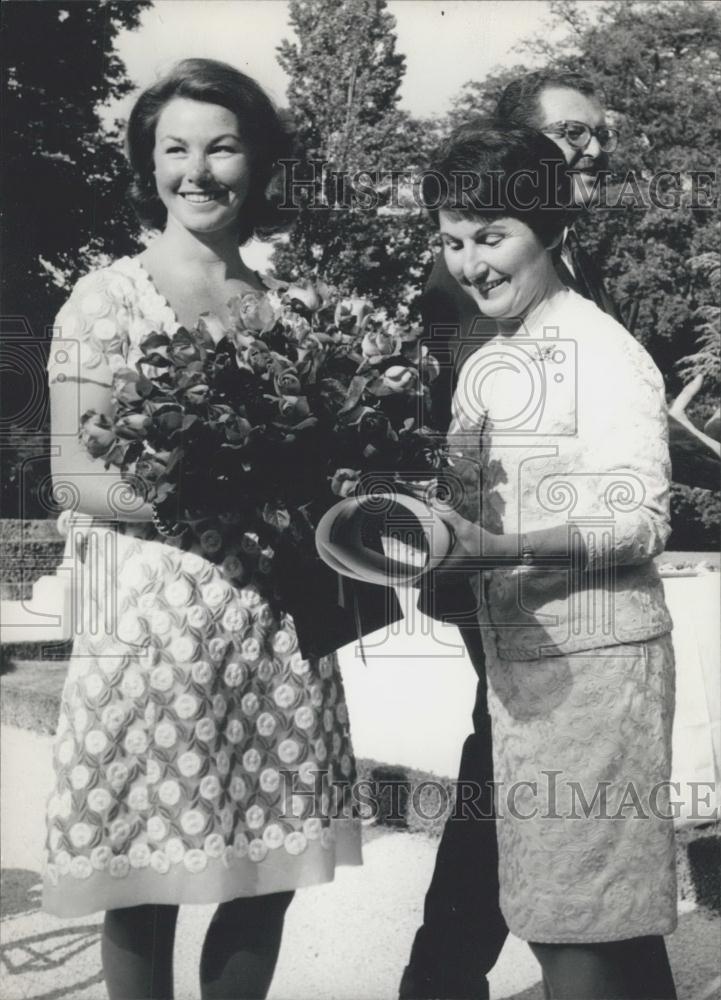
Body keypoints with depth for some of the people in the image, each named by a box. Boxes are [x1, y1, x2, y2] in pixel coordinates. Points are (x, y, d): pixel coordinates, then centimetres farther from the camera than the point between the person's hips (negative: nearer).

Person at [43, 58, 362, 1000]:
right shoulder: (108, 297, 0)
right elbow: (77, 475, -7)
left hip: (276, 620, 4)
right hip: (151, 615, -3)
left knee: (269, 873, 9)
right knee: (145, 884, 5)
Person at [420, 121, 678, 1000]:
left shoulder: (604, 351, -8)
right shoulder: (482, 367, 14)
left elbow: (640, 524, -15)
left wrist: (502, 550, -27)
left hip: (594, 659, -7)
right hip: (513, 658, 7)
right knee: (548, 916, 14)